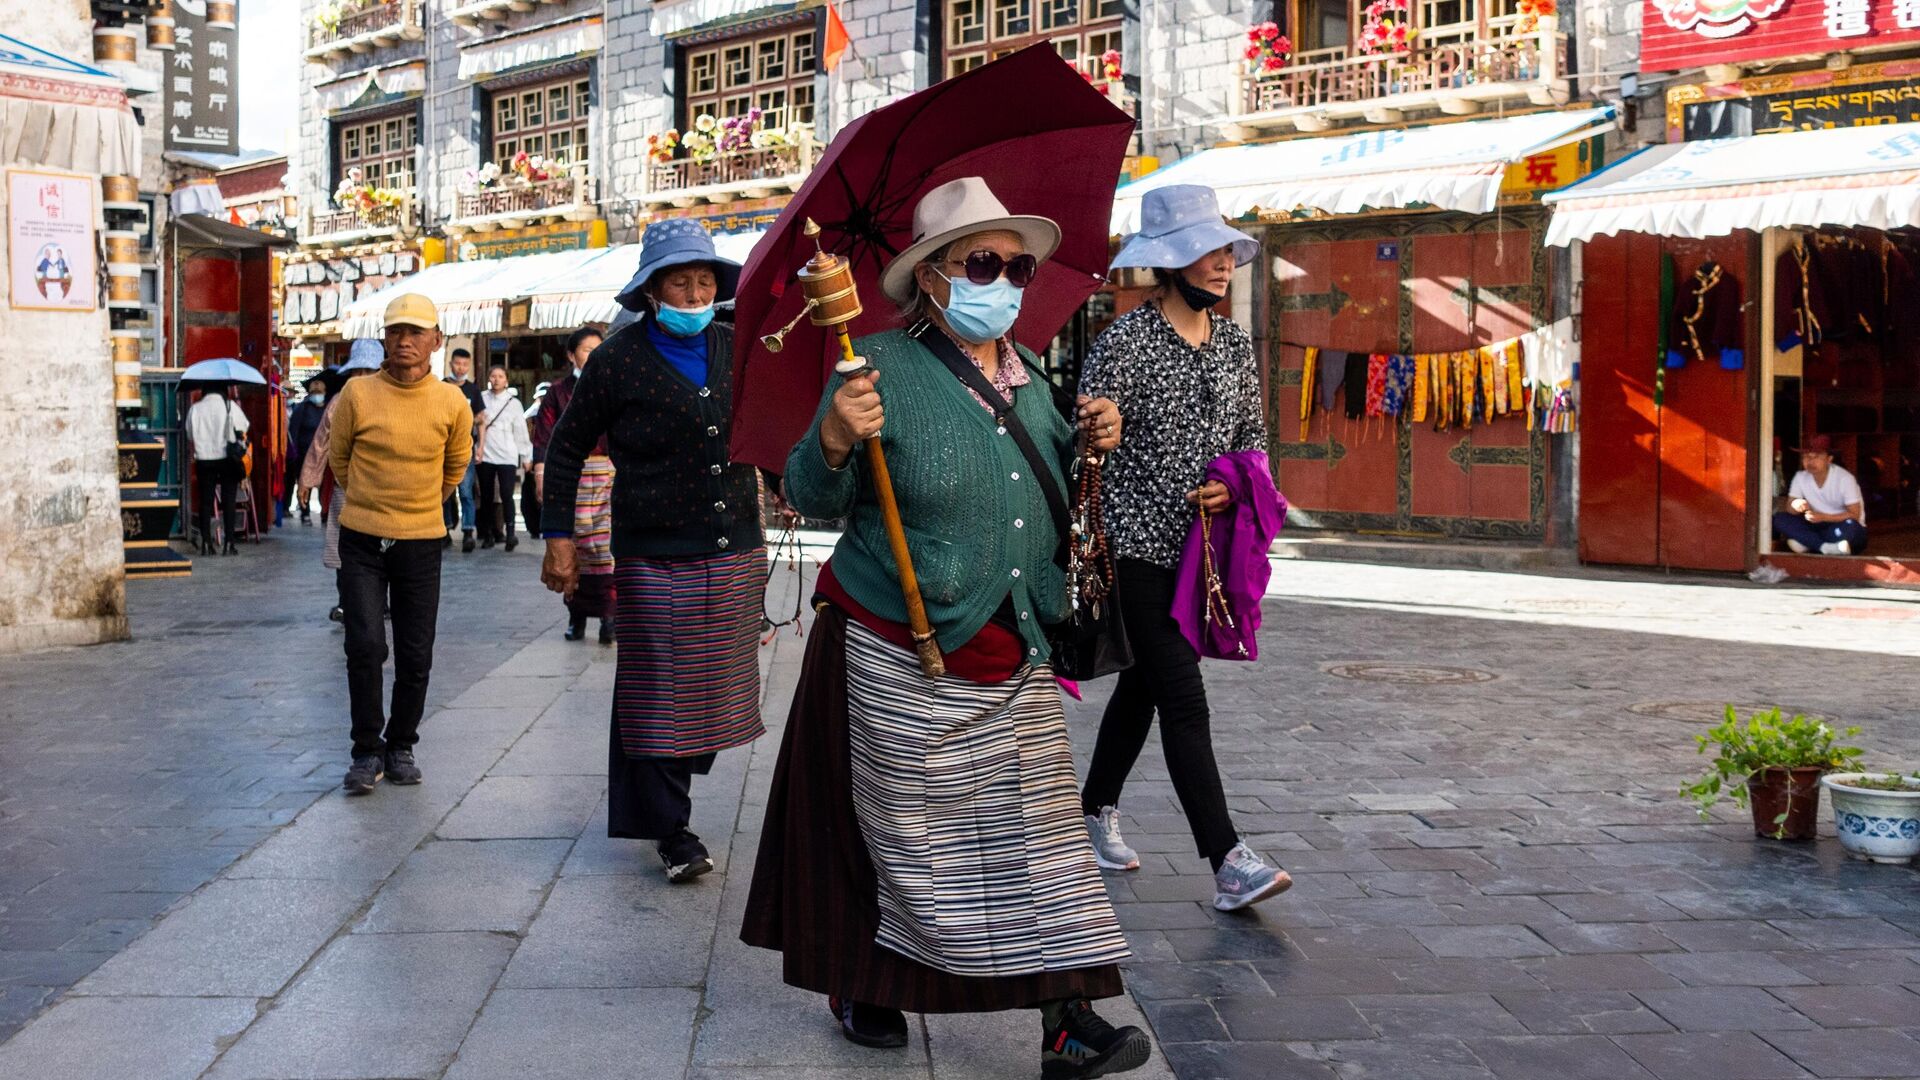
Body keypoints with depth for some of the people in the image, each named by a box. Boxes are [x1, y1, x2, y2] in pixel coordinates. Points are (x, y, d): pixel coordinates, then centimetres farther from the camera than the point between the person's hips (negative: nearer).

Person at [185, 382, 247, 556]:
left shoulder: (195, 409, 0)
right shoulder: (230, 406, -6)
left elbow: (190, 435, 6)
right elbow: (243, 428, 0)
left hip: (204, 459, 1)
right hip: (227, 458, -1)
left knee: (205, 501, 7)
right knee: (229, 501, 3)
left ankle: (206, 543, 3)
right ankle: (229, 543, -1)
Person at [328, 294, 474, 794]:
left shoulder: (452, 403, -3)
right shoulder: (358, 394, -7)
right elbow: (338, 456, 11)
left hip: (422, 544, 2)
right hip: (362, 541, -1)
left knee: (416, 656, 6)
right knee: (365, 647, -9)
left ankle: (401, 747, 23)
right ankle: (367, 752, 5)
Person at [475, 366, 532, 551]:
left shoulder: (513, 402, 8)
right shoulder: (482, 399, 9)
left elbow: (521, 430, 8)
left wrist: (526, 456, 7)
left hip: (507, 456, -2)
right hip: (485, 454, 2)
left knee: (506, 494, -14)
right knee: (487, 496, 5)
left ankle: (509, 532, -15)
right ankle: (488, 534, 12)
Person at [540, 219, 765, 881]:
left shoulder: (737, 350, 8)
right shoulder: (618, 361, -4)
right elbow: (567, 449, 3)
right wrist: (559, 537, -2)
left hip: (736, 554, 5)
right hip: (655, 559, -4)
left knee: (720, 685, 11)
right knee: (658, 695, 0)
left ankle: (666, 787, 33)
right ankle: (670, 828, 12)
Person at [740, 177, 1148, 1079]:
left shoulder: (1026, 372, 9)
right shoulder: (884, 370, -11)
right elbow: (812, 498, -11)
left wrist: (1088, 440, 4)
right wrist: (834, 441, -32)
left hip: (1014, 656, 6)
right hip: (903, 657, -5)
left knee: (1037, 831, 2)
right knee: (909, 831, 7)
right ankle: (858, 985, 30)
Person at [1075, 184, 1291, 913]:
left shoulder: (1234, 342, 9)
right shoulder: (1126, 340, -11)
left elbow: (1253, 432, 18)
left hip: (1199, 545, 7)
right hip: (1135, 545, -7)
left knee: (1143, 684, 18)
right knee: (1183, 697, -10)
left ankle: (1096, 811, 36)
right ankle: (1227, 863, -12)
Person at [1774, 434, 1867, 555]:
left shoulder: (1845, 478, -16)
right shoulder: (1800, 477, -2)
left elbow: (1854, 515, -17)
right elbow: (1789, 508, -4)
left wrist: (1823, 517, -30)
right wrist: (1795, 506, -29)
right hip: (1818, 528, 4)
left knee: (1849, 527, -40)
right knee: (1779, 519, -21)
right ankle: (1825, 547, -31)